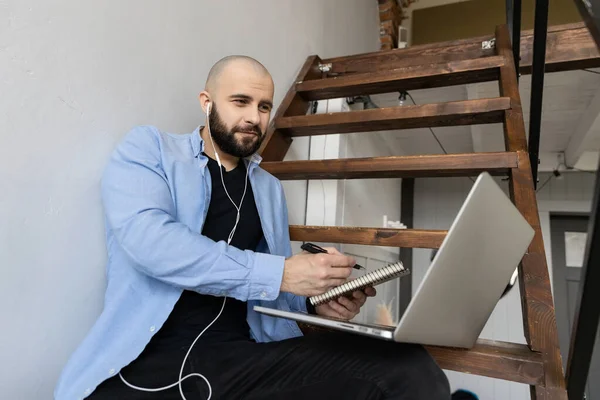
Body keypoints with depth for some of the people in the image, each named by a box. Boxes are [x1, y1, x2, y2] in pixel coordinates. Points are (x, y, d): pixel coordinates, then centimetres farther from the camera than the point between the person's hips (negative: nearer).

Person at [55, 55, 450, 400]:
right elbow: (148, 239, -15)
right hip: (150, 360, -3)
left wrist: (316, 297, -5)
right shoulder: (147, 148, 4)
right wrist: (281, 274, -19)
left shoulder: (270, 187, 17)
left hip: (249, 355, 4)